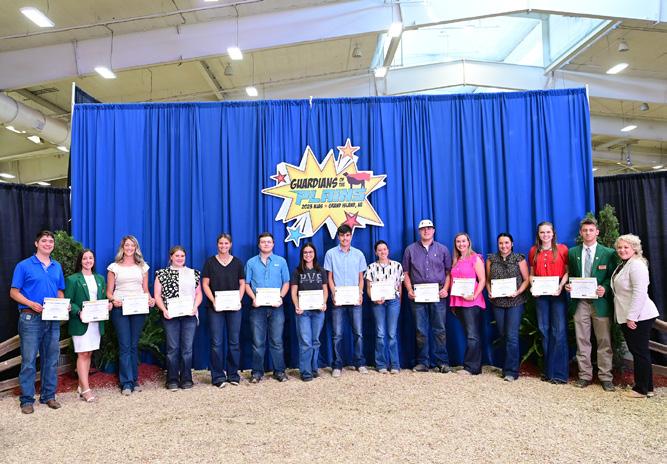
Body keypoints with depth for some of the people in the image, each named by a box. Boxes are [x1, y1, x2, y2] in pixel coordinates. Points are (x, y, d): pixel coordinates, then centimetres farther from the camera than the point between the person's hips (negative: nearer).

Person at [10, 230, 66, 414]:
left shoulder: (57, 267, 12)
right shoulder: (24, 266, -2)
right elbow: (14, 292, -3)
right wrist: (31, 303, -18)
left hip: (53, 319, 5)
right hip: (31, 318, -4)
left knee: (51, 359, 9)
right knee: (29, 360, 0)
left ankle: (48, 396, 21)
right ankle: (27, 399, 11)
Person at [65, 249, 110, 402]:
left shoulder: (100, 279, 15)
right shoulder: (73, 279, -2)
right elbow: (68, 302, -6)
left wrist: (108, 305, -2)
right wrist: (79, 312, -21)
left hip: (96, 322, 5)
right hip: (80, 322, -5)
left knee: (88, 354, 11)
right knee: (83, 355, -5)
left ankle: (81, 385, 21)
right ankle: (86, 390, -2)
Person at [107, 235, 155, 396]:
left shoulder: (142, 266, 14)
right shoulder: (114, 267, 9)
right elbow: (109, 291, 6)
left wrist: (150, 299, -6)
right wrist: (113, 300, -14)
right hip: (120, 309, -2)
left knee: (134, 345, 6)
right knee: (124, 346, -4)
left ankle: (134, 380, 14)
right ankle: (126, 383, 0)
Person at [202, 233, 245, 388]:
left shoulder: (237, 262, 7)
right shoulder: (210, 262, 4)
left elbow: (242, 284, 8)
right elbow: (205, 284, 1)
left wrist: (239, 300, -7)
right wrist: (213, 300, -12)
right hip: (215, 307, -1)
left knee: (234, 342, 5)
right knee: (216, 343, -1)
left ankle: (233, 375, 16)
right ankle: (218, 377, 9)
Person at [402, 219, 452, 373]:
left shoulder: (442, 249, 9)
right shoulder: (410, 249, 9)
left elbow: (448, 272, 9)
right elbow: (405, 272, 9)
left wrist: (445, 289, -5)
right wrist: (409, 290, -2)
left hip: (438, 295, 0)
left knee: (439, 330, 2)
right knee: (421, 330, 4)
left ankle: (442, 362, 10)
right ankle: (423, 362, 13)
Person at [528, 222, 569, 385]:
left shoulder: (562, 249, 1)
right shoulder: (533, 251, 10)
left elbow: (567, 271, 0)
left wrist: (561, 286, -15)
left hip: (557, 293, -3)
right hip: (540, 294, 3)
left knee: (559, 332, -4)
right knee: (544, 331, 8)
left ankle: (559, 373, 6)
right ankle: (548, 371, 19)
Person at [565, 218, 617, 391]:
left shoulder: (608, 253, 1)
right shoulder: (573, 253, 9)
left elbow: (612, 277, 2)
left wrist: (605, 289, -16)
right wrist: (568, 285, -4)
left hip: (600, 302, -2)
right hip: (580, 303, 2)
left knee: (604, 341, 5)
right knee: (582, 341, 7)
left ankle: (605, 377, 16)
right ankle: (585, 375, 17)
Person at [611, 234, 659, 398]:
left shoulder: (636, 265, -14)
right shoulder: (622, 265, 16)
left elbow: (639, 292, -21)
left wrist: (632, 317, -21)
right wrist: (627, 317, 18)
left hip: (638, 317, -10)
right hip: (627, 317, 10)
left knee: (640, 352, 0)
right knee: (638, 352, 15)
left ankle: (642, 389, 10)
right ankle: (647, 387, 25)